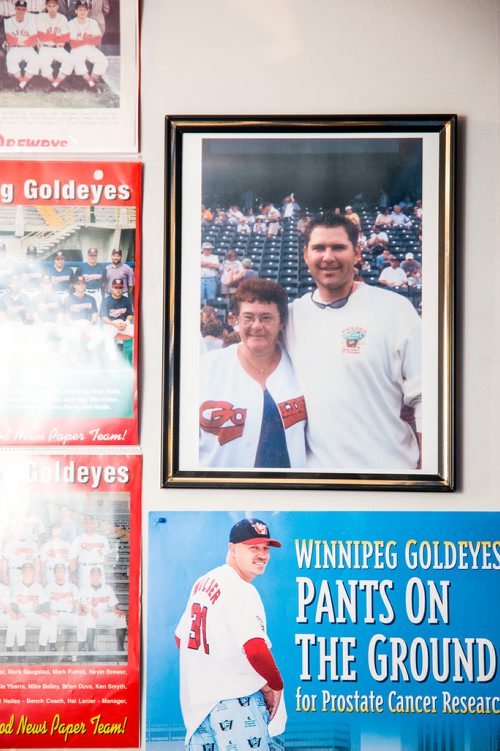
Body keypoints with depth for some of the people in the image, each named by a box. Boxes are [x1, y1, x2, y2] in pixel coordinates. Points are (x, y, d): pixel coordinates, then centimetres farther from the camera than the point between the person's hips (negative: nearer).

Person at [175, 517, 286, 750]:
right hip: (234, 701, -9)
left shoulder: (202, 583, 11)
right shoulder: (240, 590, -15)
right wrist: (276, 686, -9)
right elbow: (255, 650, -25)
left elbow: (181, 637, 19)